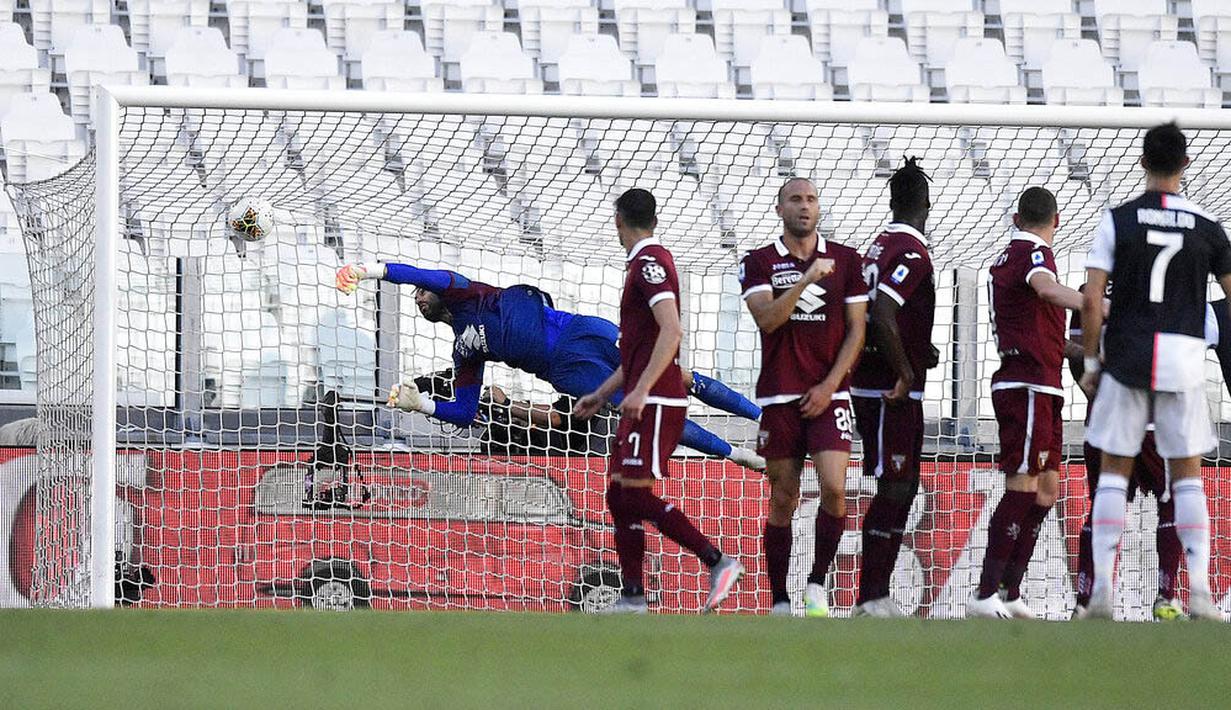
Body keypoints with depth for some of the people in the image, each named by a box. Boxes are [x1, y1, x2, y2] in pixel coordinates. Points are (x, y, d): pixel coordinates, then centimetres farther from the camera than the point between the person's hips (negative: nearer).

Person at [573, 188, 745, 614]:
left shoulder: (650, 262, -11)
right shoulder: (644, 263, 20)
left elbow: (671, 331, -23)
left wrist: (641, 390, -27)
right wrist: (601, 395, 30)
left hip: (656, 403, -10)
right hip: (644, 404, 10)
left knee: (635, 495, -13)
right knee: (619, 495, 8)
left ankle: (719, 562, -13)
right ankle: (633, 598, 7)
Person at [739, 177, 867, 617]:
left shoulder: (846, 260, 7)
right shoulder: (759, 263, 4)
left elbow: (857, 329, 5)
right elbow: (767, 318, -11)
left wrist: (829, 386, -5)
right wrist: (806, 279, -23)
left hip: (829, 395, 0)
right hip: (779, 396, 0)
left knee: (834, 488, -17)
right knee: (783, 501, 1)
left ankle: (817, 584, -1)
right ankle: (779, 603, 8)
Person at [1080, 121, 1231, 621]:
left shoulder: (1117, 221, -2)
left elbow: (1091, 303, -6)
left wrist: (1090, 364, 4)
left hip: (1125, 359, -1)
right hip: (1184, 361, 1)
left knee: (1114, 471, 8)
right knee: (1187, 477, 7)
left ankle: (1102, 588, 1)